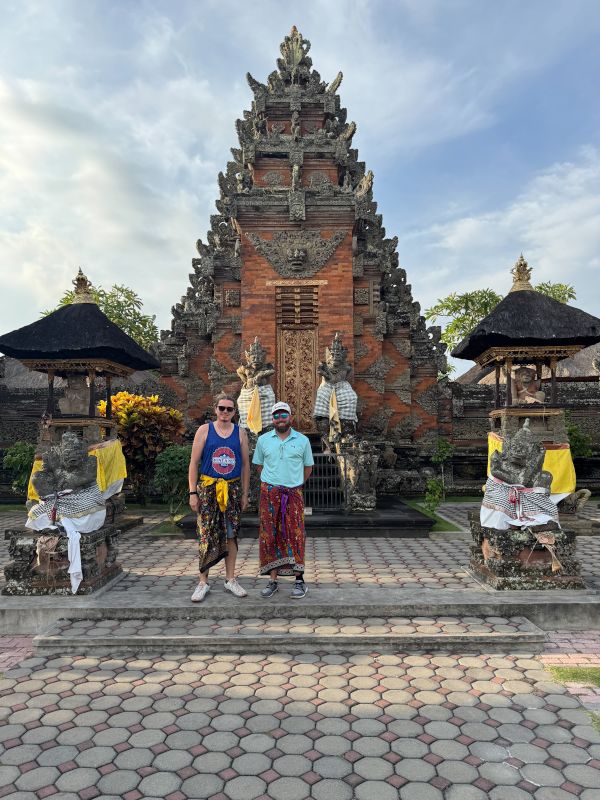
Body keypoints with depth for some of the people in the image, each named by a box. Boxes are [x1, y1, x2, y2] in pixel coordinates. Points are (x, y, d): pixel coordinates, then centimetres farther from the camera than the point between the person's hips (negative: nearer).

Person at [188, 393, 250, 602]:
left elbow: (245, 464, 10)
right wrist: (193, 492, -7)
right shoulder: (204, 430, 0)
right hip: (208, 488, -2)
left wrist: (244, 494, 6)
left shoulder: (240, 433, 6)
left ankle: (230, 580, 20)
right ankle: (203, 582, 10)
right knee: (206, 536, -1)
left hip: (232, 489, 2)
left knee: (231, 535, 9)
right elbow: (194, 463, -1)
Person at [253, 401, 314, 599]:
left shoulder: (302, 440, 4)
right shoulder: (263, 440, 7)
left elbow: (308, 466, 13)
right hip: (269, 493, 1)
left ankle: (299, 581, 7)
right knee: (270, 535, 3)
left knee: (295, 535, -2)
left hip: (293, 494, -1)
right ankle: (273, 580, 12)